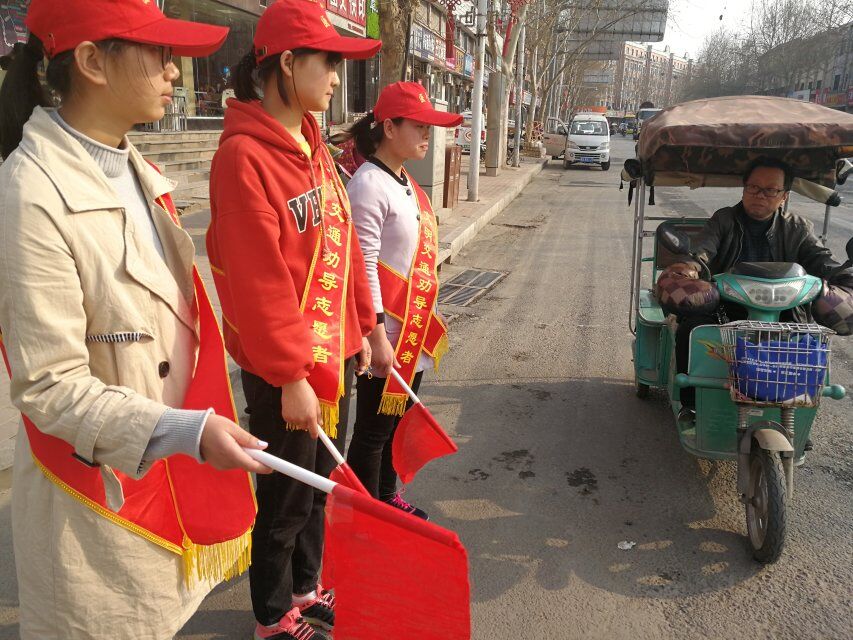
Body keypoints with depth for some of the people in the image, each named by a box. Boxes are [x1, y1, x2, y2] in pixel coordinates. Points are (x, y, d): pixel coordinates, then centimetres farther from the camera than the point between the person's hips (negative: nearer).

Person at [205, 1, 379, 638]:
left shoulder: (313, 146, 9)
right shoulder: (245, 155, -19)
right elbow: (258, 281, -22)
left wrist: (361, 328, 13)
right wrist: (291, 375, -19)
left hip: (336, 353, 8)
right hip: (285, 371, -8)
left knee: (320, 484, 22)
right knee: (287, 499, 11)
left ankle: (304, 588, 44)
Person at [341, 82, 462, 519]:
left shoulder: (405, 183, 12)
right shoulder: (369, 184, -16)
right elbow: (364, 266, -20)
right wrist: (377, 336, -21)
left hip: (414, 329, 9)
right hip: (386, 334, -9)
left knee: (399, 419, 20)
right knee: (374, 426, 5)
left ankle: (386, 497, 37)